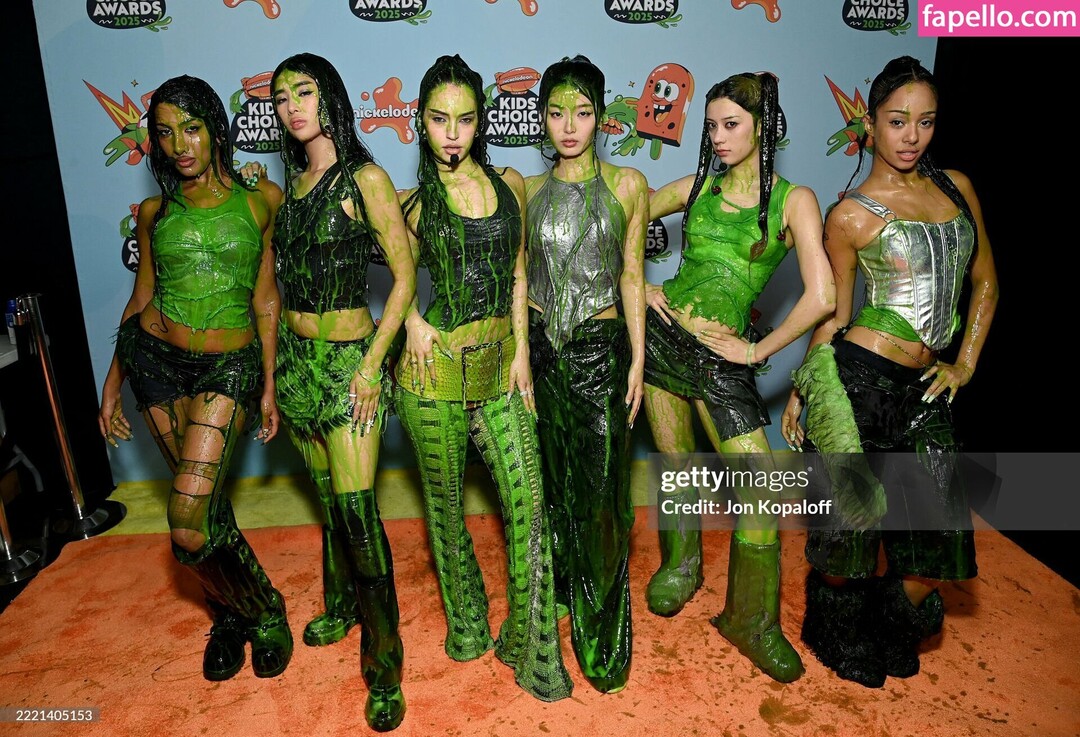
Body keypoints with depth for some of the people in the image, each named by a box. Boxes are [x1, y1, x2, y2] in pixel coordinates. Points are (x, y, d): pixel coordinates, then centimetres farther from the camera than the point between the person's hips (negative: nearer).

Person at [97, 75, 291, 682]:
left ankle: (264, 610, 13)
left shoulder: (260, 200, -2)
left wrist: (269, 386, -1)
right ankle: (232, 617, 33)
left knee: (190, 526, -13)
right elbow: (142, 296, 13)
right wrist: (112, 385, 13)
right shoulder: (155, 211, 6)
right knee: (207, 500, 10)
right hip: (156, 357, 4)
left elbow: (266, 299, -1)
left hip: (230, 363, -3)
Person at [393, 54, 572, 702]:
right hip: (436, 365, -1)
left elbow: (518, 274, 9)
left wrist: (521, 351, 1)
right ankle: (466, 624, 33)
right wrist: (413, 320, -6)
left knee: (529, 502, -3)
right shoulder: (413, 201, 2)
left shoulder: (510, 184, 7)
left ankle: (533, 648, 12)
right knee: (446, 503, 10)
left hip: (501, 362, 2)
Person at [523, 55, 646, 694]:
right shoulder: (531, 190, 7)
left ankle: (604, 636, 15)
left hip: (602, 348, -2)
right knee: (553, 481, 12)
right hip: (543, 346, 2)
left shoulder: (627, 184, 2)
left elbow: (632, 276, 2)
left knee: (601, 490, 0)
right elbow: (520, 277, 6)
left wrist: (638, 359, -2)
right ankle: (560, 589, 34)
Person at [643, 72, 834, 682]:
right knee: (678, 467, 11)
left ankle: (752, 620, 15)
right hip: (662, 332, 3)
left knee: (762, 486, -5)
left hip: (721, 351, -2)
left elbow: (821, 297, -12)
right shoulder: (697, 187, 9)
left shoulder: (793, 200, -1)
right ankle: (681, 562, 38)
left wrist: (758, 350, -8)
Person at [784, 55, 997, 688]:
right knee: (851, 517, 5)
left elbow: (986, 280, 17)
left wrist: (966, 363, 9)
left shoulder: (956, 187, 11)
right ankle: (840, 639, 34)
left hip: (923, 390, 5)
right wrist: (799, 392, 4)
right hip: (858, 379, -5)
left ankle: (889, 631, 35)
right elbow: (834, 315, 2)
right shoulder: (851, 215, -4)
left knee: (940, 538, 5)